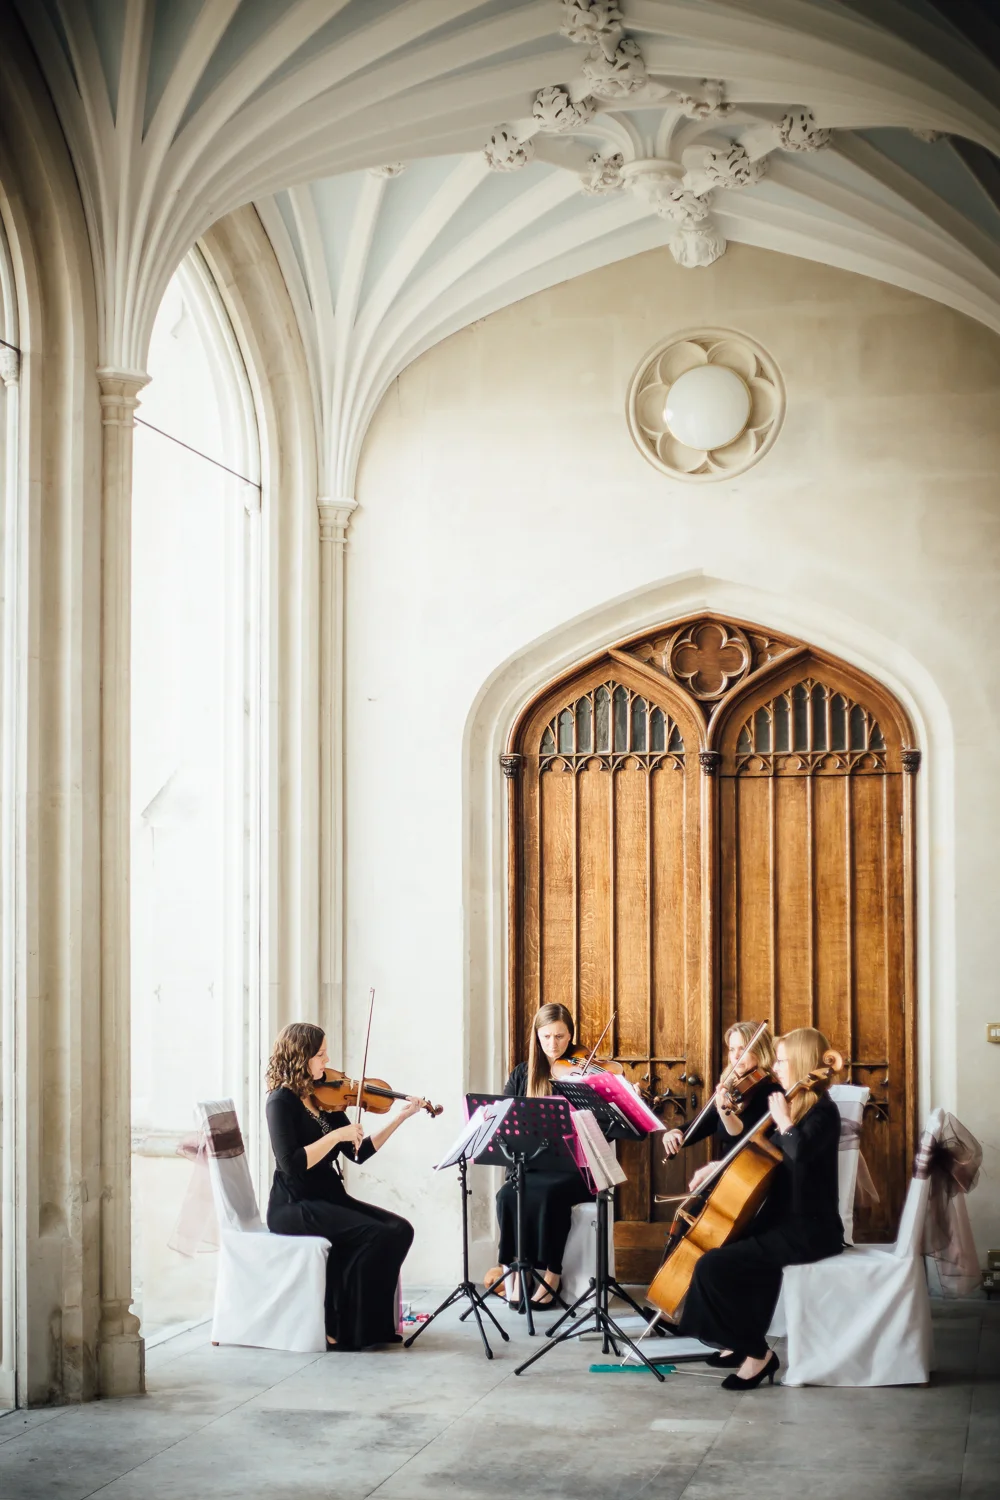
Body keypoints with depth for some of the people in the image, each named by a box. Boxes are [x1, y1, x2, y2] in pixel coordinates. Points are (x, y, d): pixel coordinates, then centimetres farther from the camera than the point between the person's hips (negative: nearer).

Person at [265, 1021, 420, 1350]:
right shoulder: (283, 1101, -10)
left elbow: (359, 1153, 10)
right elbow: (291, 1164, -21)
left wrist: (400, 1117, 4)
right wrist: (336, 1135, -21)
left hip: (330, 1199, 7)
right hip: (293, 1206, -7)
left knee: (400, 1229, -12)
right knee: (373, 1234, -25)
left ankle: (373, 1323, -7)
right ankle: (341, 1328, -12)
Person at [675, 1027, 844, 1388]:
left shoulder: (823, 1112, -14)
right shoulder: (798, 1108, 14)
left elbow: (801, 1152, -37)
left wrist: (784, 1122, -21)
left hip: (808, 1230, -10)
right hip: (785, 1221, 10)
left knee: (714, 1265, -20)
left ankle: (757, 1353, -9)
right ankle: (739, 1342, 18)